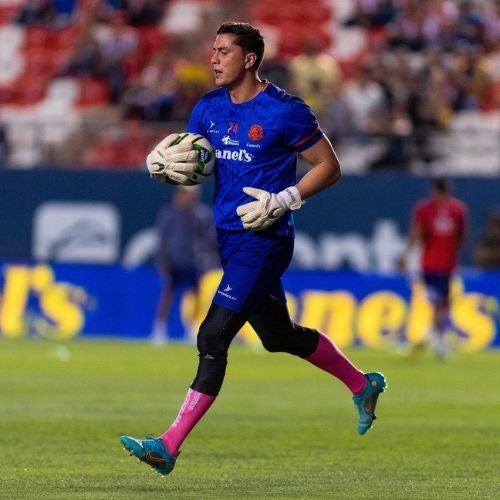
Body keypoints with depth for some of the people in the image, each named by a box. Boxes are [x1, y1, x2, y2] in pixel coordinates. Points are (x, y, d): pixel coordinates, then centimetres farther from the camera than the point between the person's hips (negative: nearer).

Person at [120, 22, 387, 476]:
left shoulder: (285, 111, -12)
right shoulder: (210, 108, 8)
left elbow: (329, 168, -6)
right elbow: (184, 162, 12)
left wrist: (282, 201, -18)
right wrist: (162, 162, -12)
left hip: (264, 239, -8)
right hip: (226, 235, 8)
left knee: (213, 336, -15)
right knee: (279, 335, 20)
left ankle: (170, 445, -17)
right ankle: (362, 384, 41)